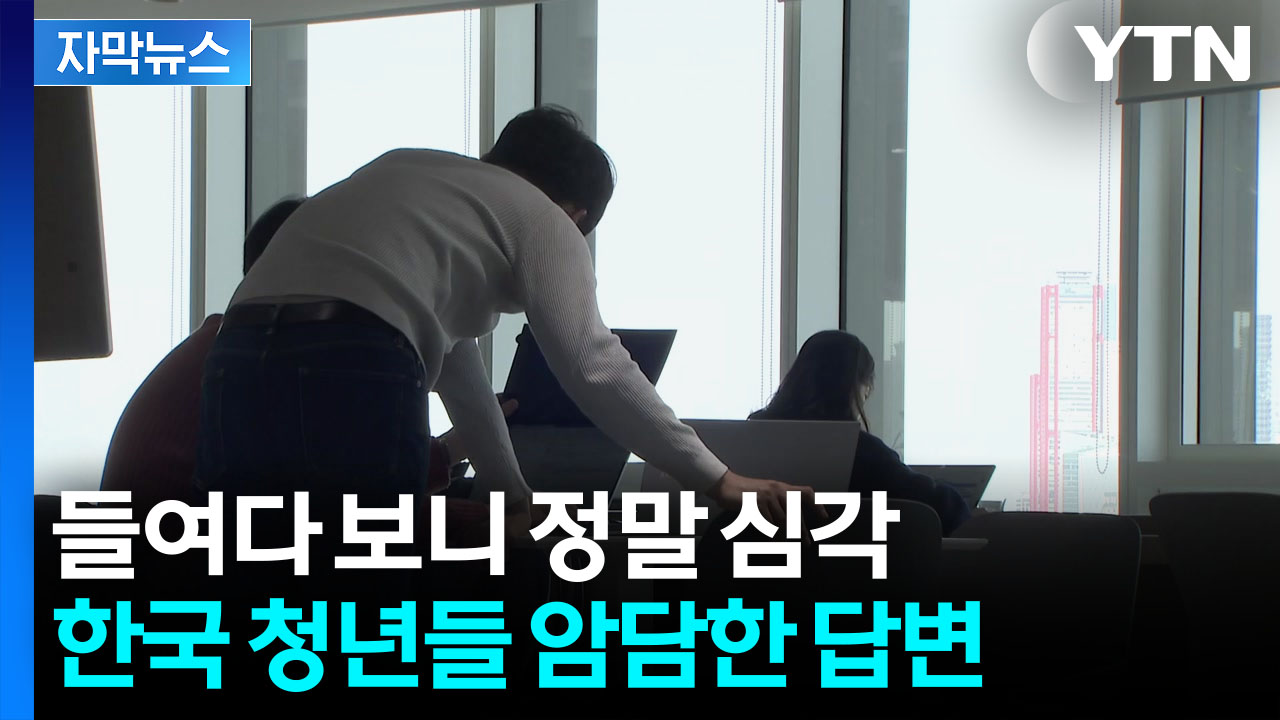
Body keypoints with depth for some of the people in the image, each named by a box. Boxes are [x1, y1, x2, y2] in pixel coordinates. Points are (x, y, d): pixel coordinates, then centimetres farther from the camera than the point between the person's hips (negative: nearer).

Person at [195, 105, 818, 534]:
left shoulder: (406, 170, 37)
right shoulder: (542, 218, 15)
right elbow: (593, 367, 6)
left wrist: (508, 492, 47)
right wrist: (719, 482, 12)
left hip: (237, 352, 7)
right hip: (350, 368, -6)